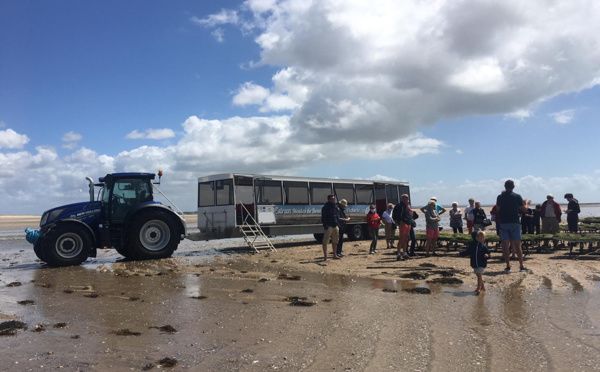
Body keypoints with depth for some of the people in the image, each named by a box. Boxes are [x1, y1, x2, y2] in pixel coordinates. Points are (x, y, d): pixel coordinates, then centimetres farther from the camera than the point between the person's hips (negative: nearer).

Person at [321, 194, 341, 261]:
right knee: (325, 242, -5)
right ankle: (325, 256, -2)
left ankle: (335, 255, 26)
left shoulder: (336, 208, 16)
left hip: (335, 226, 7)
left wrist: (338, 225, 13)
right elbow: (323, 218, -11)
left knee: (335, 242, 15)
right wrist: (325, 226, -19)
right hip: (329, 227, -7)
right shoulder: (325, 207, -7)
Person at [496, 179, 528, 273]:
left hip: (503, 223, 0)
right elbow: (524, 209, 2)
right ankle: (521, 266, 10)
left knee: (505, 245, 3)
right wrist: (526, 203, 21)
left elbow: (497, 210, 0)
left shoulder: (500, 197, 0)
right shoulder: (517, 196, -2)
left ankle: (508, 266, 2)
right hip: (515, 223, 0)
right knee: (517, 245, 7)